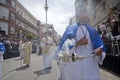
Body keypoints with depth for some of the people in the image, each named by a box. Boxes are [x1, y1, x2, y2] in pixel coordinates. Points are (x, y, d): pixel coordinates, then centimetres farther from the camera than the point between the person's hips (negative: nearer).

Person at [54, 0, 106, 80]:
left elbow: (101, 48, 4)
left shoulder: (93, 31, 8)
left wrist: (99, 52, -18)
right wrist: (77, 43, -14)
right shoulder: (70, 29, 4)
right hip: (73, 67, -1)